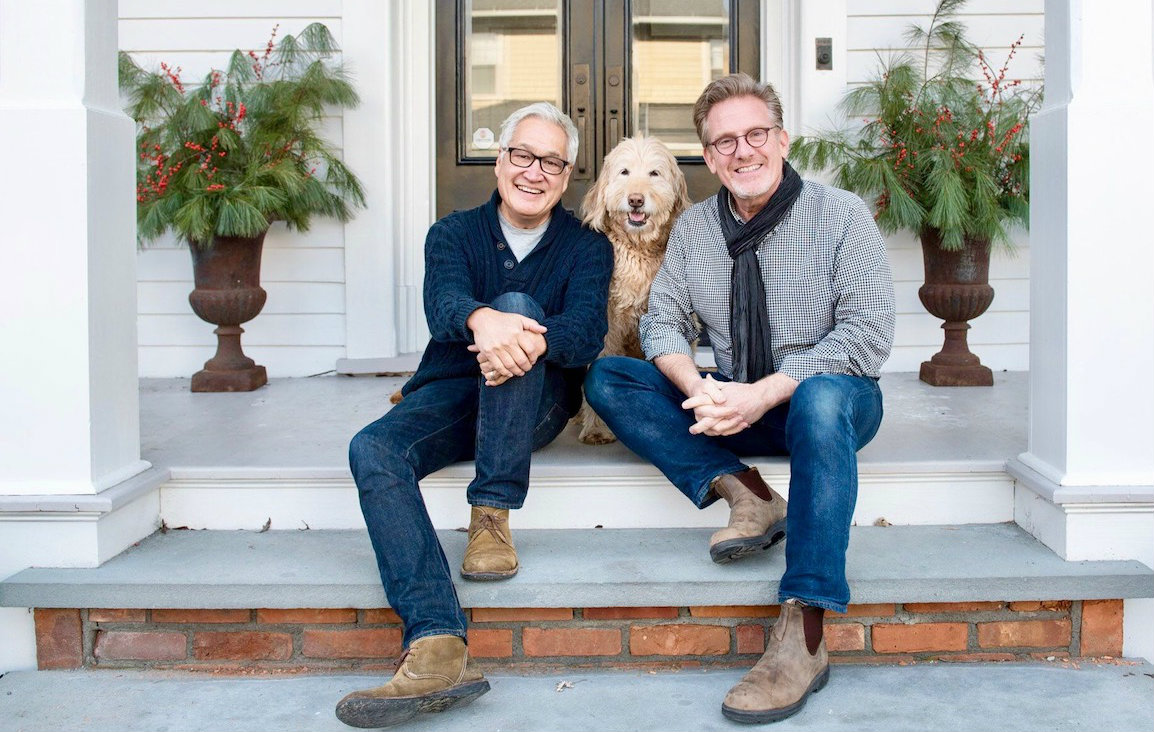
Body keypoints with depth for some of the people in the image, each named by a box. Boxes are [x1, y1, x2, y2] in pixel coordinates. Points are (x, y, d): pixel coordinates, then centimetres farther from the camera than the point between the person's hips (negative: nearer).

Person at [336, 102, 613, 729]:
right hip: (451, 394, 2)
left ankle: (491, 516, -29)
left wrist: (530, 340, -39)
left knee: (518, 305, -30)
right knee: (373, 449, -29)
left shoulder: (586, 248, 5)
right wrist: (480, 320, -42)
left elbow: (586, 331, -15)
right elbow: (443, 302, -16)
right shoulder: (454, 233, 7)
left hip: (537, 404, -1)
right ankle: (437, 648, -46)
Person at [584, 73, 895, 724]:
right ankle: (744, 492, -24)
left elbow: (868, 335, -16)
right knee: (607, 379, -11)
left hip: (829, 397, -4)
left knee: (819, 397, -41)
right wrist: (699, 389, -20)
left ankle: (803, 635, -43)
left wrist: (766, 393, -27)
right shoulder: (695, 227, 7)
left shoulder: (840, 214, -7)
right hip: (734, 405, 5)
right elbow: (663, 321, 2)